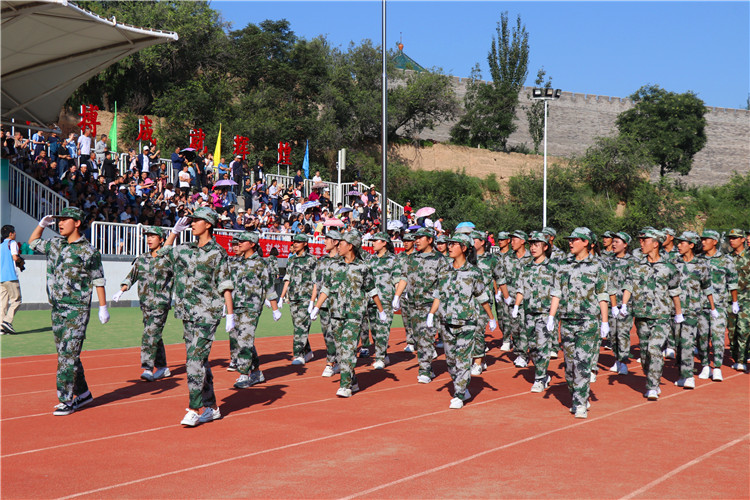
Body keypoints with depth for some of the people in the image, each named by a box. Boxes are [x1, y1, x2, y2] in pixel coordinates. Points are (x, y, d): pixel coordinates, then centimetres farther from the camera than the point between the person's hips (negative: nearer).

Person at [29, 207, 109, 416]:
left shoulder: (88, 252, -7)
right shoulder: (54, 244, 10)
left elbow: (98, 281, -3)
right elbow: (33, 243, 29)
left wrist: (103, 308, -4)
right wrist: (42, 224, 15)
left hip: (77, 311, -7)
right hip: (57, 309, 7)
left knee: (68, 355, -9)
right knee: (65, 354, 11)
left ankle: (67, 401, -4)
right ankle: (83, 393, 22)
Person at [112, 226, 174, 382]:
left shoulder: (168, 259, -3)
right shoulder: (141, 259, 13)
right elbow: (131, 276, 15)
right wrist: (121, 290, 3)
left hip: (161, 303, -6)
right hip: (145, 303, 6)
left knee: (151, 334, -15)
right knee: (154, 335, 10)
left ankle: (148, 369, -17)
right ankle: (162, 368, 20)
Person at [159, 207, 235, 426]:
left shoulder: (217, 253, -6)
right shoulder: (186, 250, 12)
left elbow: (225, 286, -8)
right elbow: (163, 251, 29)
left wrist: (230, 315, -11)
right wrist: (175, 230, 19)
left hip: (207, 314, -7)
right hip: (188, 313, 7)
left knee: (195, 360, -13)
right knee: (198, 361, 10)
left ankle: (195, 409, -9)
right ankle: (212, 407, 19)